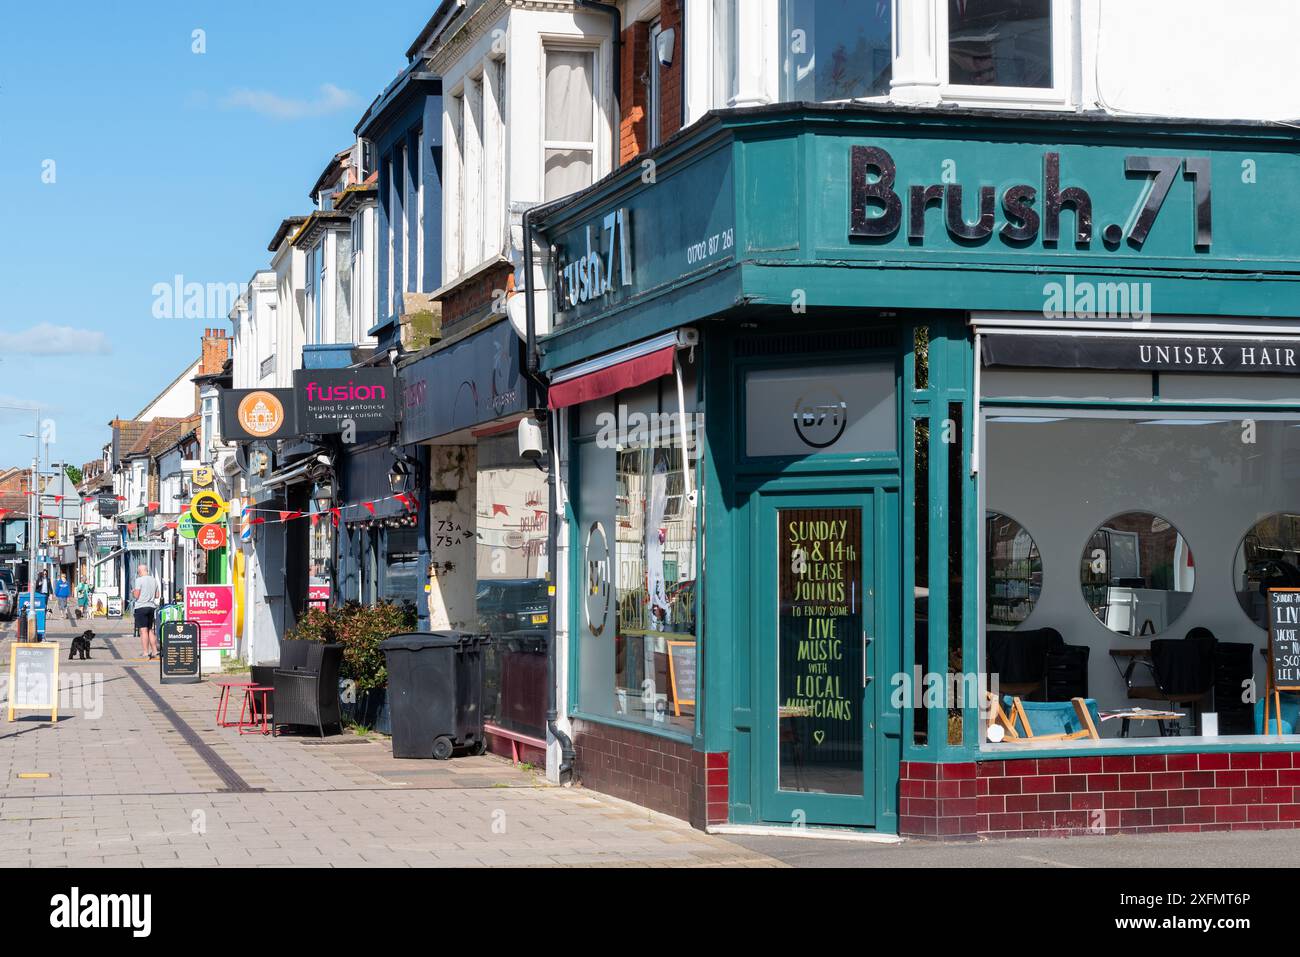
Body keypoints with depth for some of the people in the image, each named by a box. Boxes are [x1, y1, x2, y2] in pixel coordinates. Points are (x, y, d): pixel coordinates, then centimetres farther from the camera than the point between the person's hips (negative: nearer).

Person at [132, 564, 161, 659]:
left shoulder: (139, 580, -9)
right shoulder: (154, 580, 12)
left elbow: (136, 595, -12)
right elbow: (157, 595, 15)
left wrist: (133, 592, 9)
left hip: (141, 606, -7)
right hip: (151, 606, 7)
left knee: (143, 630, -8)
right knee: (150, 630, 16)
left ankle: (145, 653, -11)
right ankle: (154, 651, 16)